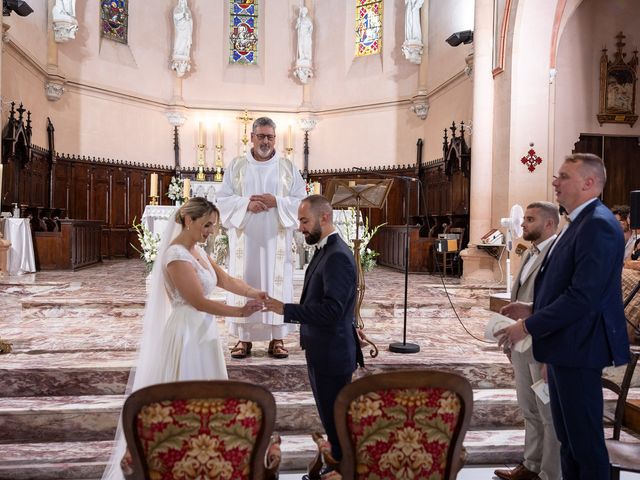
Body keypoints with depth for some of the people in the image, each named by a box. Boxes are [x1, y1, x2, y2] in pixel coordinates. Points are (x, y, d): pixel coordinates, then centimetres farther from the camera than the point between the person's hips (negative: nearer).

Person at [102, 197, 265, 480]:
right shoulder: (177, 255, -20)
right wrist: (240, 312, -23)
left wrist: (255, 293, -9)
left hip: (202, 332, 9)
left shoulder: (197, 250, 9)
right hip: (186, 335, -9)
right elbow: (199, 302, -23)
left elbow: (226, 280, 5)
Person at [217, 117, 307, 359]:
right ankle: (244, 338, 11)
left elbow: (302, 201, 1)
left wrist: (276, 202, -15)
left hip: (276, 240, 0)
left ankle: (277, 339, 10)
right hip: (244, 239, 0)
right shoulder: (236, 166, 6)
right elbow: (223, 199, 2)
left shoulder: (288, 168, 6)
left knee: (277, 284, 1)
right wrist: (246, 203, -16)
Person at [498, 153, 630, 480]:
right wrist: (534, 309, 7)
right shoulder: (579, 222, 13)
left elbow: (583, 295, -25)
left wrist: (529, 326, -19)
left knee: (585, 441, 3)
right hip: (564, 347, 10)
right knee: (568, 437, 20)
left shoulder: (598, 224, -18)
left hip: (578, 349, -10)